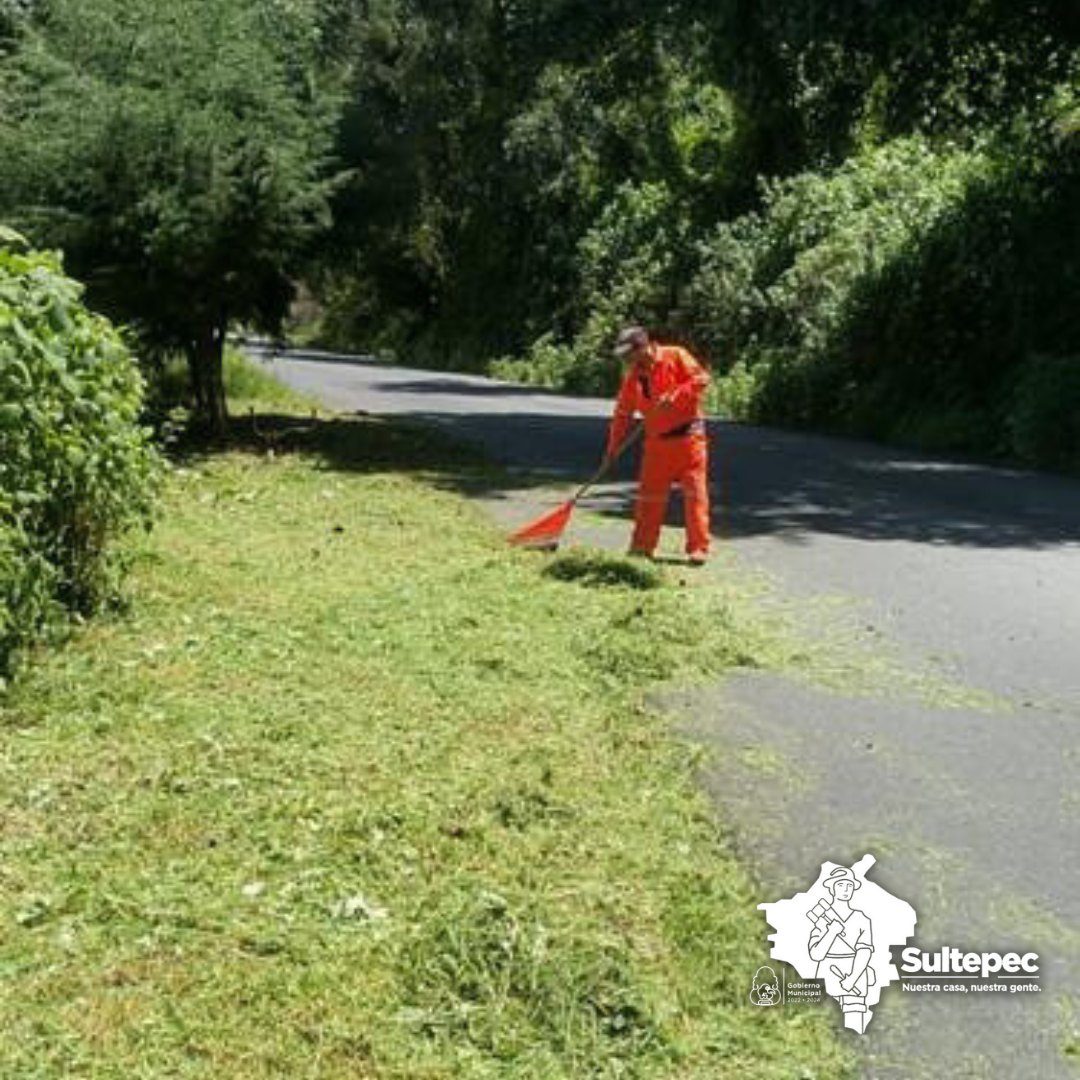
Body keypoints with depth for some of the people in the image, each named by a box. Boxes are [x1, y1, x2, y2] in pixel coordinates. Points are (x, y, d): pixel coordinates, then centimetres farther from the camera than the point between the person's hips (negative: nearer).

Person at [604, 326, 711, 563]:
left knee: (694, 492, -4)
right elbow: (623, 413, 13)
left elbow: (701, 378, -13)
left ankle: (698, 548, 2)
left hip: (688, 436, -5)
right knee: (649, 495, 8)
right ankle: (642, 547, 18)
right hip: (657, 442, 5)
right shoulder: (632, 376, 8)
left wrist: (674, 397, -22)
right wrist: (613, 445, 9)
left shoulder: (676, 356, -6)